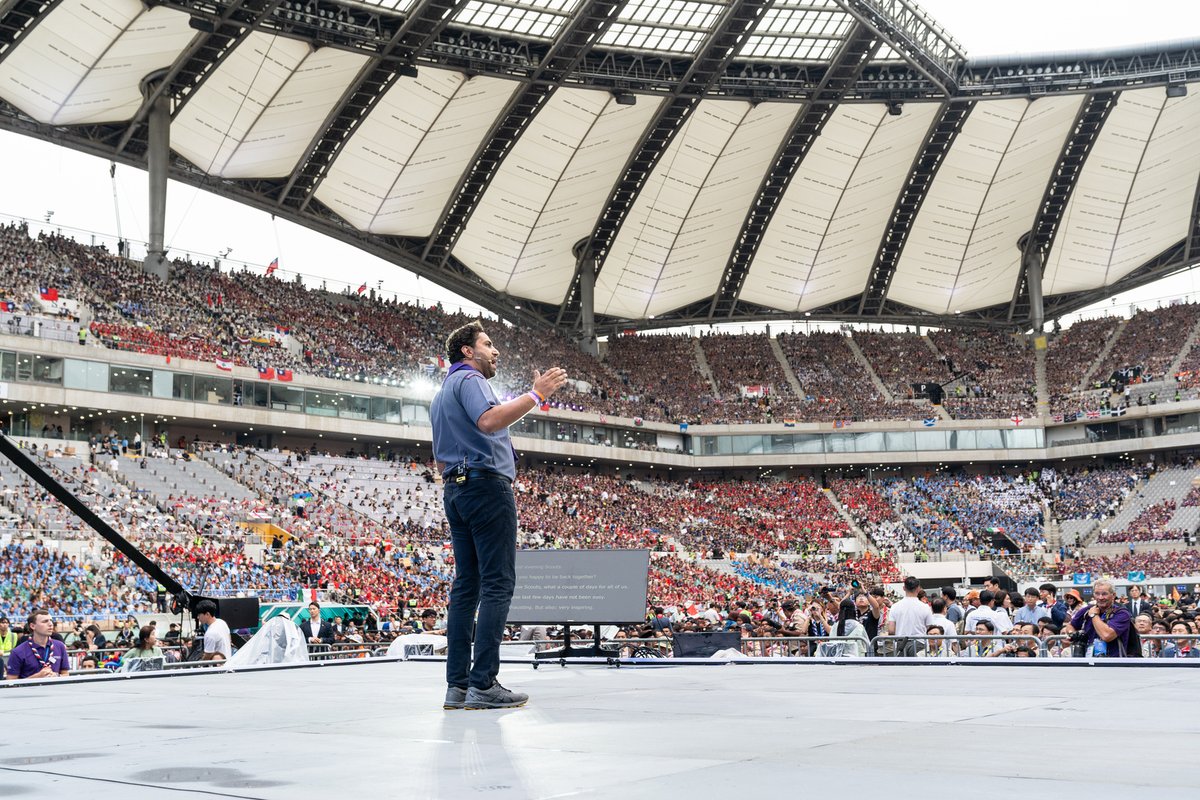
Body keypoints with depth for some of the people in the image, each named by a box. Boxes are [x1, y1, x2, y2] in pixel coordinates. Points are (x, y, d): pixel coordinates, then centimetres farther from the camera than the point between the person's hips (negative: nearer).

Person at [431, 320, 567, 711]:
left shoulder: (441, 396, 25)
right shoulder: (470, 379, -5)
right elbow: (489, 420, -26)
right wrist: (535, 394, -27)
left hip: (455, 490, 10)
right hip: (487, 484, -10)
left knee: (466, 584, 5)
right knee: (497, 583, -11)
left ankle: (457, 685, 1)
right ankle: (484, 683, -17)